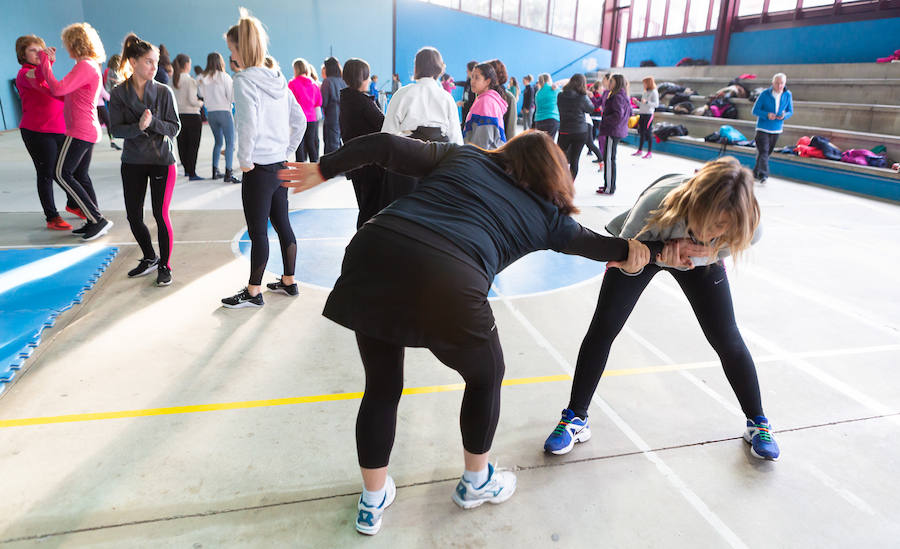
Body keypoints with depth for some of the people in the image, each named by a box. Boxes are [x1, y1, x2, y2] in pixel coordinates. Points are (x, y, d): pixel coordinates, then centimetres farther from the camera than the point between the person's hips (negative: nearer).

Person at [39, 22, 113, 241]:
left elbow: (58, 89, -24)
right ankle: (93, 223, 16)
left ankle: (98, 219, -8)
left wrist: (45, 63, -13)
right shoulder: (92, 66, 17)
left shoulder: (85, 66, -14)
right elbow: (66, 95, 21)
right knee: (81, 176, 13)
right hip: (89, 130, 10)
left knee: (62, 174, -6)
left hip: (80, 131, -10)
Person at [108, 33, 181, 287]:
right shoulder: (119, 93, -1)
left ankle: (165, 266, 11)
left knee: (161, 214, -6)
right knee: (134, 216, 7)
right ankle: (149, 259, 30)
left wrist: (153, 122, -21)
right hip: (133, 162, 2)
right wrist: (138, 127, -23)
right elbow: (116, 130, -6)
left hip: (162, 161, -2)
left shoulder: (164, 92, -3)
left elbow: (174, 128, -5)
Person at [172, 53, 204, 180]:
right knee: (193, 145, 1)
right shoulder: (190, 80, -12)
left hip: (178, 116, 6)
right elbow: (192, 100, -16)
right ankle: (192, 174, 1)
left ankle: (187, 170, 22)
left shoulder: (172, 80, 4)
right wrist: (200, 103, 3)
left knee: (182, 144, 13)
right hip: (192, 116, -6)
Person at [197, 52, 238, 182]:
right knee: (230, 143, -3)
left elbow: (201, 95, 9)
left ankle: (215, 171, 20)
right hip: (224, 112, -6)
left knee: (218, 142, 18)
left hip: (210, 113, 6)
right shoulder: (224, 77, -9)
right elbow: (232, 97, -8)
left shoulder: (201, 79, 4)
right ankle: (228, 173, -9)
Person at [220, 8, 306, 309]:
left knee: (258, 232, 1)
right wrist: (287, 151, 15)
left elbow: (248, 124, -24)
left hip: (258, 169, -8)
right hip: (281, 165, 8)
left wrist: (245, 159, -12)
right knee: (282, 224, 16)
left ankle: (253, 292, 13)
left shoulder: (245, 79, -13)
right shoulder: (278, 78, 9)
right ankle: (289, 282, 28)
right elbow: (300, 120, 12)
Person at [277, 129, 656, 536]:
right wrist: (628, 249, 58)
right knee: (486, 376, 27)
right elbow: (594, 244, 37)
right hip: (449, 285, -3)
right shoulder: (547, 215, 21)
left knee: (382, 386, 25)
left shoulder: (463, 156, 25)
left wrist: (324, 169, 24)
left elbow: (386, 146, 18)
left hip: (372, 254, 4)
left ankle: (372, 501, 41)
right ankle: (476, 481, 47)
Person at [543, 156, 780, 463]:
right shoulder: (657, 202, -45)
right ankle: (575, 420, 9)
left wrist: (699, 252, -37)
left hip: (702, 260, 2)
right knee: (602, 330, -6)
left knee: (727, 339, 1)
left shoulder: (747, 225, -38)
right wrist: (662, 253, -48)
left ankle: (758, 423, 27)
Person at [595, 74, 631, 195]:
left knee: (609, 159, -6)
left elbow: (618, 115, -26)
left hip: (612, 132, -10)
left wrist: (605, 120, -12)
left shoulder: (617, 96, -17)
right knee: (609, 158, 17)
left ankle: (609, 188, -2)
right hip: (618, 131, 10)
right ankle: (609, 184, 26)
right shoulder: (625, 96, 15)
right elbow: (629, 112, 24)